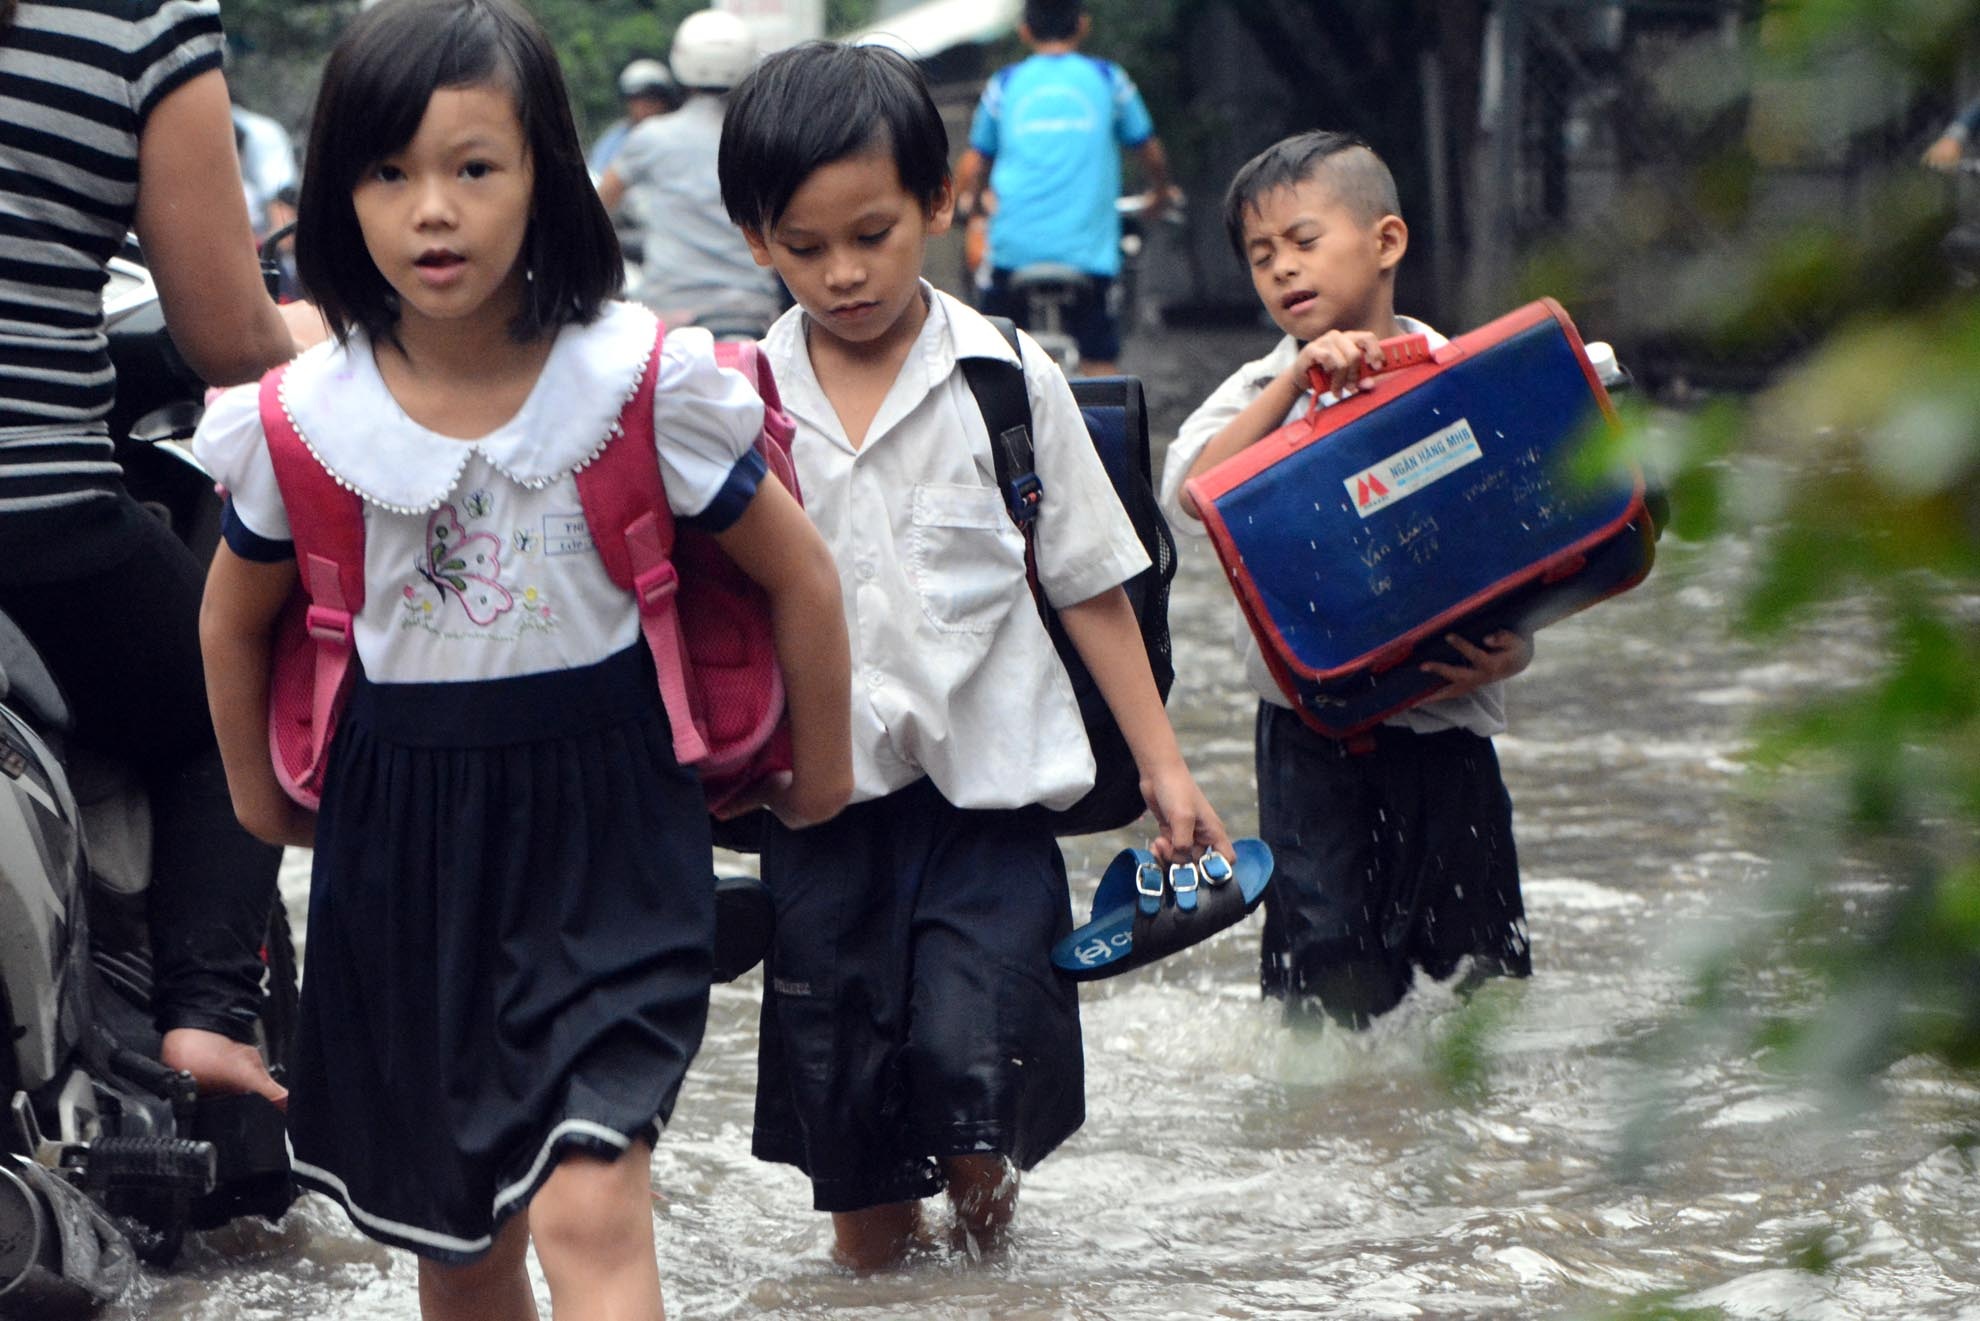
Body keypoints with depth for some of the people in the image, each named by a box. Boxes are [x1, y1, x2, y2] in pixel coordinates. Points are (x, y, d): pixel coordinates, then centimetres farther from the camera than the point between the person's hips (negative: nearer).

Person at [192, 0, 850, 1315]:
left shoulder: (642, 383, -11)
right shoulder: (303, 420, -6)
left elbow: (800, 576, 2)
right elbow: (237, 619, 14)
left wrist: (820, 773, 12)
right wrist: (260, 799, 24)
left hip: (605, 831, -3)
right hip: (399, 852, 3)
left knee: (589, 1212, -18)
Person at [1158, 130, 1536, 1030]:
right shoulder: (1263, 392, 5)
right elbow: (1191, 495, -14)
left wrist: (1513, 645, -18)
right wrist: (1297, 380, -19)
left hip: (1444, 720, 0)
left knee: (1474, 946, 5)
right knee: (1326, 954, -2)